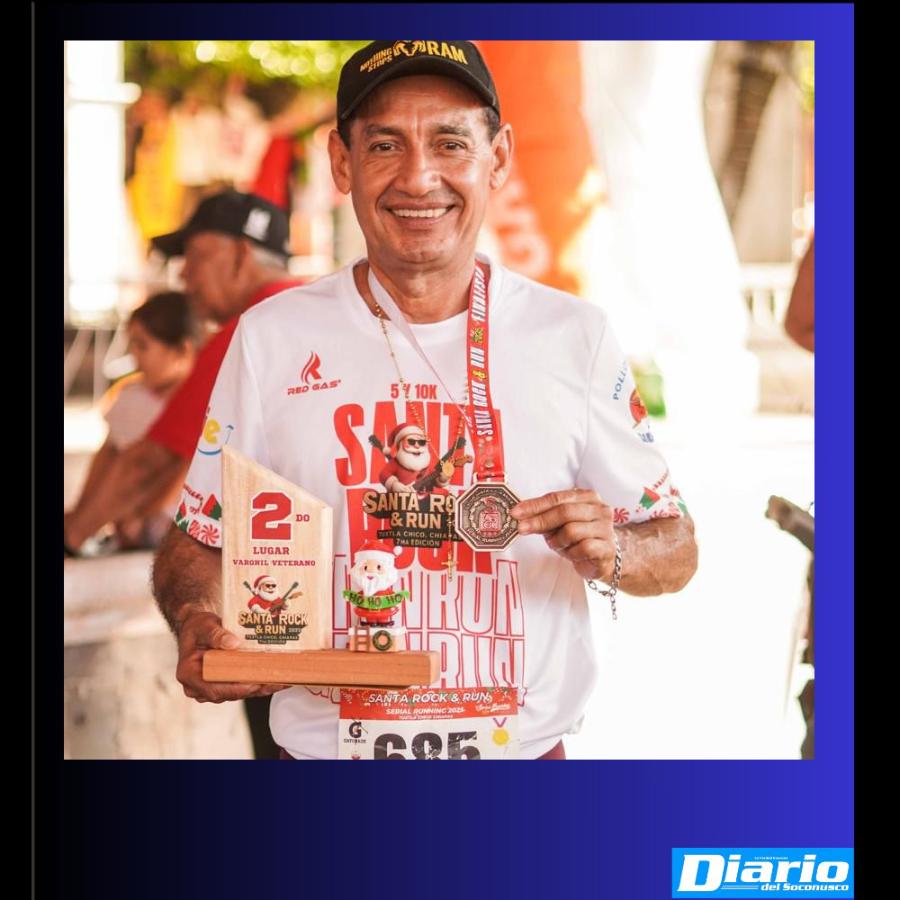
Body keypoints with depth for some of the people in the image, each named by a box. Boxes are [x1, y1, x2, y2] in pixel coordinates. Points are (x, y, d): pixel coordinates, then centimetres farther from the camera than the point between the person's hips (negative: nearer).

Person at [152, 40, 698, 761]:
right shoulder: (271, 337, -3)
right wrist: (197, 621, -19)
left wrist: (610, 552, -19)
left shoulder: (577, 336, -3)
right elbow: (199, 540, 2)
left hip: (525, 747, 0)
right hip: (324, 745, 0)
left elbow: (675, 550, 3)